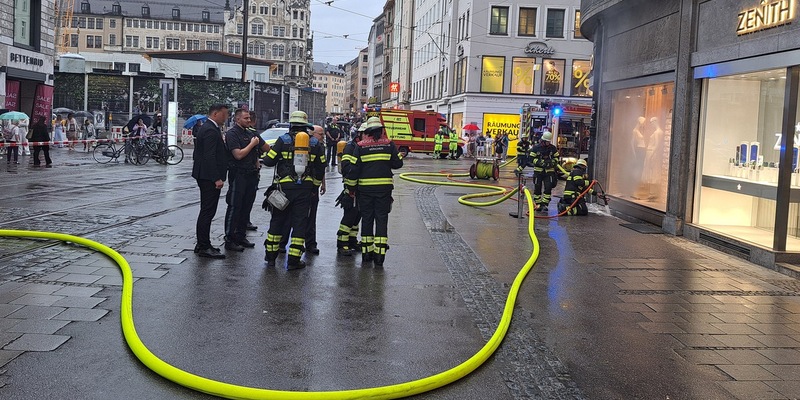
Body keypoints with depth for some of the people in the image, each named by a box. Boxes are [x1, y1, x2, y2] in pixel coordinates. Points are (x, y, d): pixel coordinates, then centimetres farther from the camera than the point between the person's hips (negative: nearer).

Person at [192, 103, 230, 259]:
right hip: (210, 177, -11)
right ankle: (204, 247, -3)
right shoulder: (211, 131, -16)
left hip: (205, 176, 11)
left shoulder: (207, 128, 17)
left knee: (206, 211, 16)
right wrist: (217, 178, -23)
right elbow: (210, 157, -22)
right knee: (207, 212, -7)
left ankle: (202, 245, 23)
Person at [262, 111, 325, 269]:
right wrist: (315, 185, 21)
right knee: (300, 222, 5)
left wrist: (268, 153, 15)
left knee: (277, 220, 12)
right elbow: (321, 167, 10)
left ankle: (271, 256, 20)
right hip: (305, 188, 1)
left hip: (284, 187, -1)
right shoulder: (313, 144, 5)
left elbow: (268, 161, -7)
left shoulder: (283, 140, -4)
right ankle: (293, 259, 4)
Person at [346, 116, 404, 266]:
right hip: (384, 187, 0)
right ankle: (379, 254, -2)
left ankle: (366, 252, 15)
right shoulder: (389, 144, -1)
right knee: (381, 219, 3)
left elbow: (354, 168, -3)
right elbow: (398, 163, 3)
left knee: (367, 219, 11)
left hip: (365, 188, 0)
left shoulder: (360, 146, -2)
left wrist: (351, 187, 6)